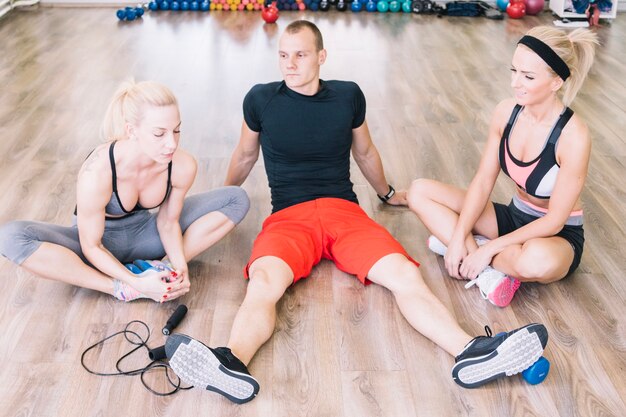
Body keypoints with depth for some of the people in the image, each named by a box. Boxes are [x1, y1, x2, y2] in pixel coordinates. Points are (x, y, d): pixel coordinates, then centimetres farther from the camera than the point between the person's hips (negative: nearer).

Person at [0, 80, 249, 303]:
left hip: (144, 233, 3)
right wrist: (136, 284, -33)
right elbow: (91, 247, -21)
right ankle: (122, 291, -26)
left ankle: (161, 268, -19)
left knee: (237, 199, -11)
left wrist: (180, 267, -23)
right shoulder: (97, 173, -35)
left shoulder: (183, 166, -24)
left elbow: (168, 222, -6)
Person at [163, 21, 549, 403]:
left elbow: (364, 151, 26)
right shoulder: (261, 99, 5)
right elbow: (245, 156, 21)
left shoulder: (348, 95, 9)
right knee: (263, 283, -35)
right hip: (289, 217, -2)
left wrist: (387, 193, 39)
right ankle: (232, 365, -60)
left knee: (405, 275, -25)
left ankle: (472, 354, -40)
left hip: (344, 211, 2)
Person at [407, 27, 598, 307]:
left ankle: (476, 249, -13)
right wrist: (459, 235, -18)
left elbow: (555, 221, -22)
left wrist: (490, 248, -25)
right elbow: (483, 182, -6)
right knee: (419, 191, -9)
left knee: (538, 260, -44)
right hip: (514, 217, 6)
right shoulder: (506, 112, -10)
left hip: (558, 236, -6)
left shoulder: (573, 136, -26)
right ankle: (490, 270, -19)